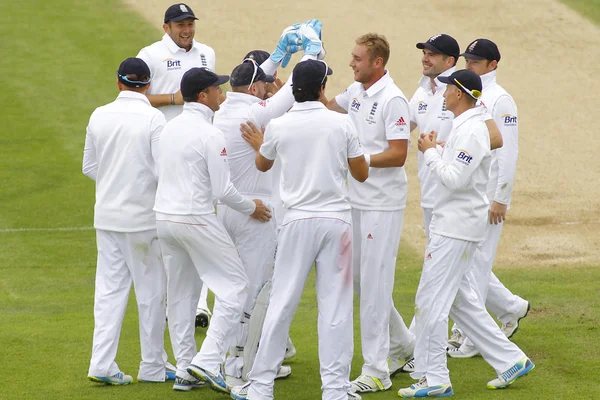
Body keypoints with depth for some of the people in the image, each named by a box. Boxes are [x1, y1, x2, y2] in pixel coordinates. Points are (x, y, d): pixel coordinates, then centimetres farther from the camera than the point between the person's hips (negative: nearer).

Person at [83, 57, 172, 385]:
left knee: (109, 288, 8)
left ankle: (102, 364, 1)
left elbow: (89, 167, 10)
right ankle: (152, 367, 13)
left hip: (107, 216, 4)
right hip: (143, 217, -4)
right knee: (151, 291, 6)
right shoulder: (153, 118, -13)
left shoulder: (99, 116, 2)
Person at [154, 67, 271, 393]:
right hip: (197, 220, -8)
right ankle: (207, 362, -11)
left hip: (164, 217, 8)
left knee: (180, 293, 14)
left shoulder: (169, 128, 8)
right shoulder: (210, 135, -15)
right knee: (233, 286, 0)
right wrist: (251, 208, 0)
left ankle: (185, 371, 16)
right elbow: (222, 190, -15)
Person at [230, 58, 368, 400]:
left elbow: (262, 165, 18)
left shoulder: (278, 127, -2)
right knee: (336, 307, 2)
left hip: (299, 221, 0)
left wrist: (258, 142, 38)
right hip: (337, 220, 0)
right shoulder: (342, 123, -4)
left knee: (282, 304, 5)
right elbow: (362, 174, 5)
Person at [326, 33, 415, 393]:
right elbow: (327, 107, 30)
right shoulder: (356, 93, 9)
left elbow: (398, 155, -20)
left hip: (383, 205, -9)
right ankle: (404, 345, 31)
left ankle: (376, 371, -1)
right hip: (356, 200, 9)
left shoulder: (393, 100, -16)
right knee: (360, 280, 15)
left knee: (374, 283, -6)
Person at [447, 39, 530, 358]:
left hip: (487, 196, -8)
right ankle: (511, 307, 28)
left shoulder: (499, 100, -10)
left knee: (476, 263, -4)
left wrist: (500, 199, -17)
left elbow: (508, 151, -14)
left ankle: (471, 338, 2)